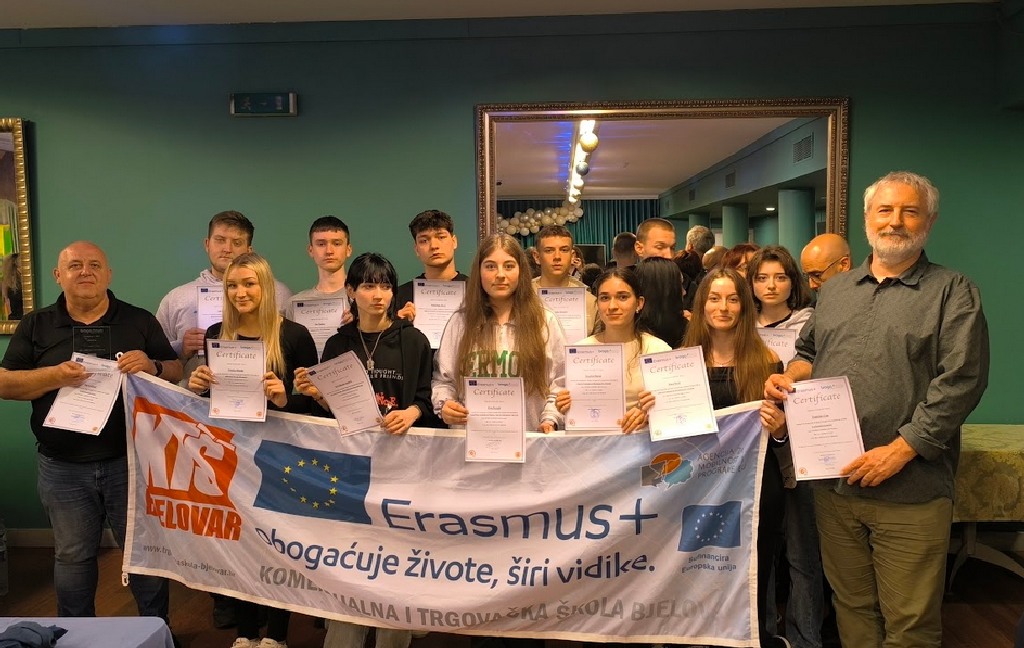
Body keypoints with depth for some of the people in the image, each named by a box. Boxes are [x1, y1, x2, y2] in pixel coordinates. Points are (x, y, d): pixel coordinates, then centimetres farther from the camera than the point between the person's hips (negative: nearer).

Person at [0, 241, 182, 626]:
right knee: (72, 557, 15)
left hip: (130, 461, -1)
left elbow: (176, 373, 4)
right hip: (63, 468, 1)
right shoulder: (35, 326, 5)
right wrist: (53, 375, -17)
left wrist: (151, 366, -18)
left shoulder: (140, 321, 4)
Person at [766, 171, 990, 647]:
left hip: (910, 491, -4)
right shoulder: (835, 290, 15)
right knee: (851, 606, 17)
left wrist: (900, 450, -17)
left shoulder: (952, 293, -2)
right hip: (834, 483, 5)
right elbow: (809, 353, 24)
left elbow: (961, 380, -11)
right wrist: (790, 376, 0)